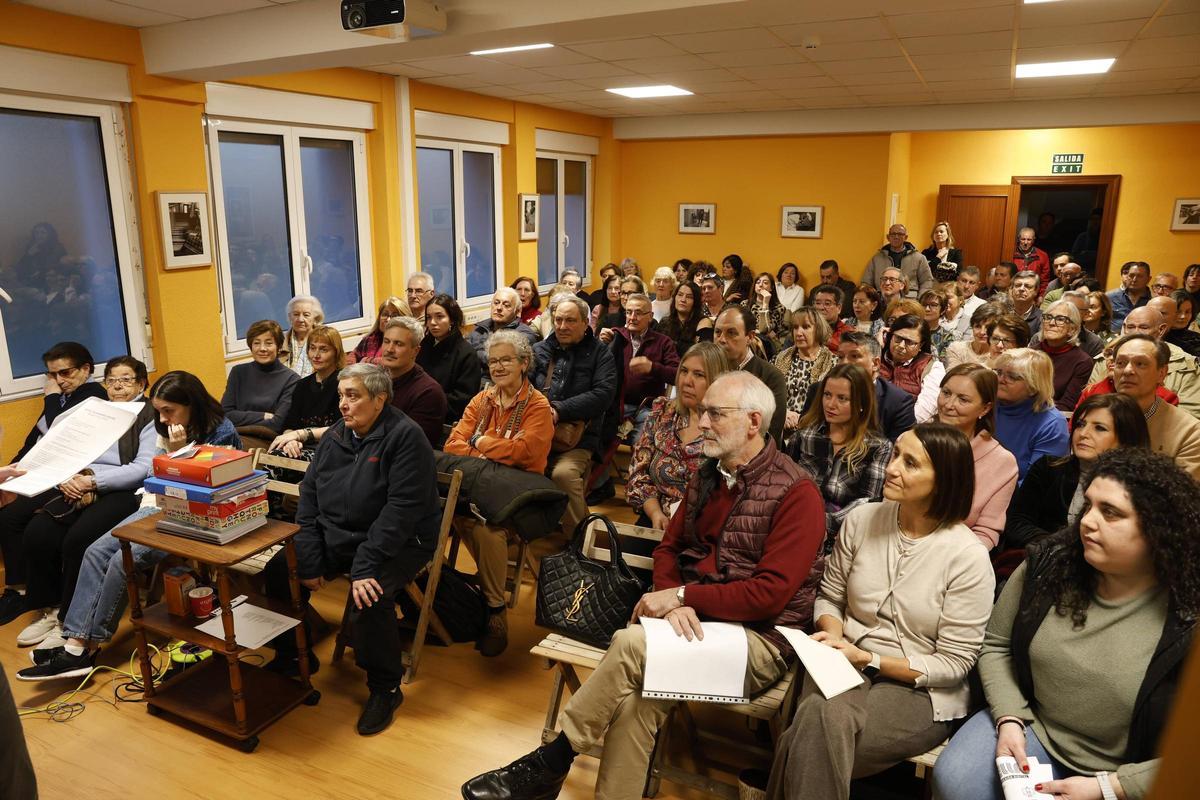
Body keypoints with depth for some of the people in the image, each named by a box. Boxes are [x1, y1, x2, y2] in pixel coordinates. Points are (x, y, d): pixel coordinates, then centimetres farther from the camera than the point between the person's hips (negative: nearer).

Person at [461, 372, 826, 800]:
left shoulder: (796, 492, -12)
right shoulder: (707, 475, 10)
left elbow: (771, 594, -18)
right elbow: (668, 548, 11)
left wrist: (683, 596, -17)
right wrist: (673, 600, -11)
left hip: (758, 640, -5)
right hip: (695, 621, 6)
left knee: (631, 644, -26)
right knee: (636, 697, -25)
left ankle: (550, 762, -8)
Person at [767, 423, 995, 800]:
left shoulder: (969, 557, -12)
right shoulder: (861, 519, -1)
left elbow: (953, 664, -9)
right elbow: (829, 597, 12)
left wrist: (869, 660, -16)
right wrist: (833, 634, -10)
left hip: (922, 692, -3)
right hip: (849, 665, 3)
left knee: (821, 722, -32)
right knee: (816, 717, -32)